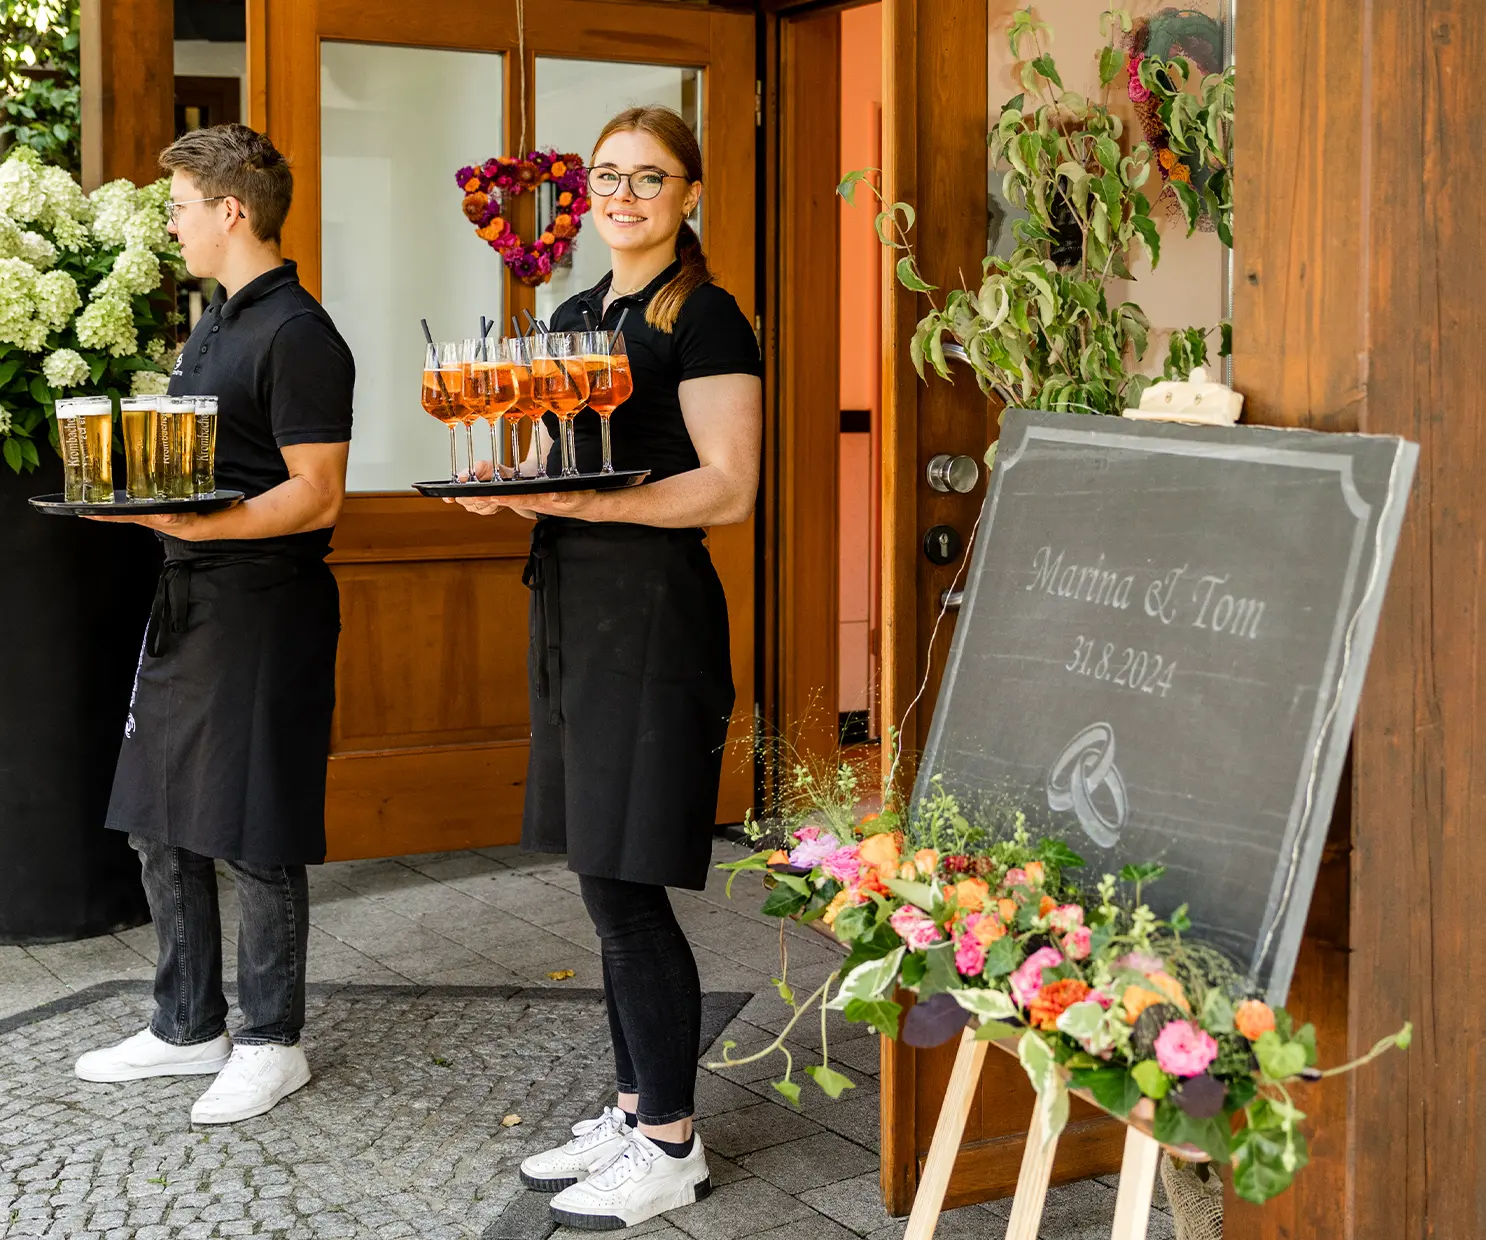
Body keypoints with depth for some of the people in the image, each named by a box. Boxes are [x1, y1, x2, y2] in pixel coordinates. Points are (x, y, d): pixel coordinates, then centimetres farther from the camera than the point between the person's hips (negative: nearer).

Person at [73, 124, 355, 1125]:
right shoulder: (215, 325, 16)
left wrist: (198, 525, -29)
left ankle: (273, 1042, 13)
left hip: (266, 602, -10)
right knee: (162, 823, 14)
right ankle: (189, 1027, 26)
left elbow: (316, 494, -19)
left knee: (253, 836, -1)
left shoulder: (297, 335, -13)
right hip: (190, 596, 10)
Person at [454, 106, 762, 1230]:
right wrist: (508, 490, 1)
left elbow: (728, 490, -15)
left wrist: (584, 499, -24)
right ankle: (635, 1108, 25)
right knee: (608, 882, 13)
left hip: (653, 611, -8)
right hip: (571, 605, 9)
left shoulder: (705, 319, -8)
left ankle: (672, 1146, 7)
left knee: (624, 885, -6)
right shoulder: (574, 314, 17)